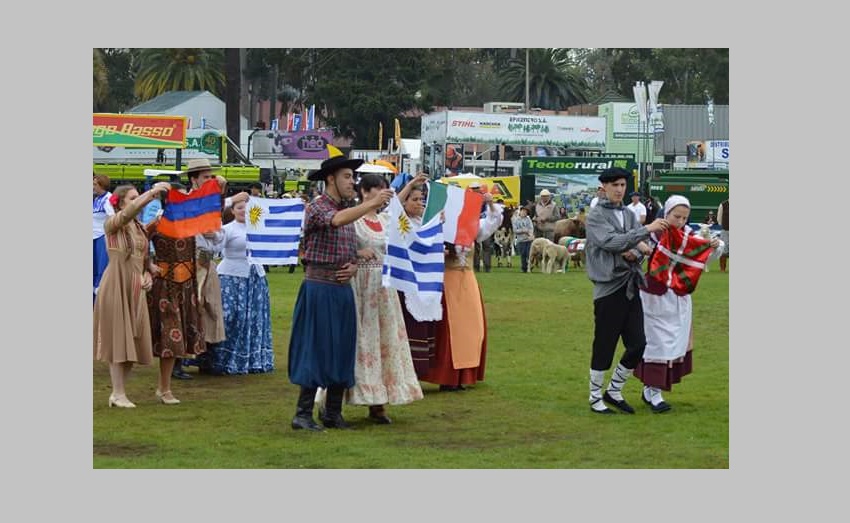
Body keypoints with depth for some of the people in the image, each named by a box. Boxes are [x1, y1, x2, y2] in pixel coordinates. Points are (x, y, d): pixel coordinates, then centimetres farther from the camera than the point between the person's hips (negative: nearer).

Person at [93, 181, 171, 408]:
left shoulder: (140, 228, 13)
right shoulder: (112, 224, -6)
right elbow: (129, 212, -28)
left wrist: (147, 275, 1)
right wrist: (152, 192, -34)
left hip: (136, 287, 7)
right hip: (116, 286, -6)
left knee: (133, 341, 5)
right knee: (118, 340, -4)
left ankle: (118, 392, 14)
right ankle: (118, 394, 0)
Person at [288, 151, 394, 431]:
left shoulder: (349, 210, 16)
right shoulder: (317, 207, -8)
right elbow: (337, 220, -31)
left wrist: (353, 267, 1)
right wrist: (372, 203, -38)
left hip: (343, 289, 7)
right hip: (320, 288, -7)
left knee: (343, 351, 8)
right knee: (317, 350, -8)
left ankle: (333, 413, 15)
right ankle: (303, 414, -4)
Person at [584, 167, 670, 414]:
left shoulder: (629, 215, 14)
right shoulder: (596, 215, -5)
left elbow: (642, 248, 12)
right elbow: (611, 241, -20)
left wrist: (635, 253, -12)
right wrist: (647, 229, -25)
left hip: (631, 287, 6)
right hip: (609, 287, -6)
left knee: (637, 344, 5)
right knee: (604, 346, 0)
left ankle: (614, 391, 22)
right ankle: (596, 397, 15)